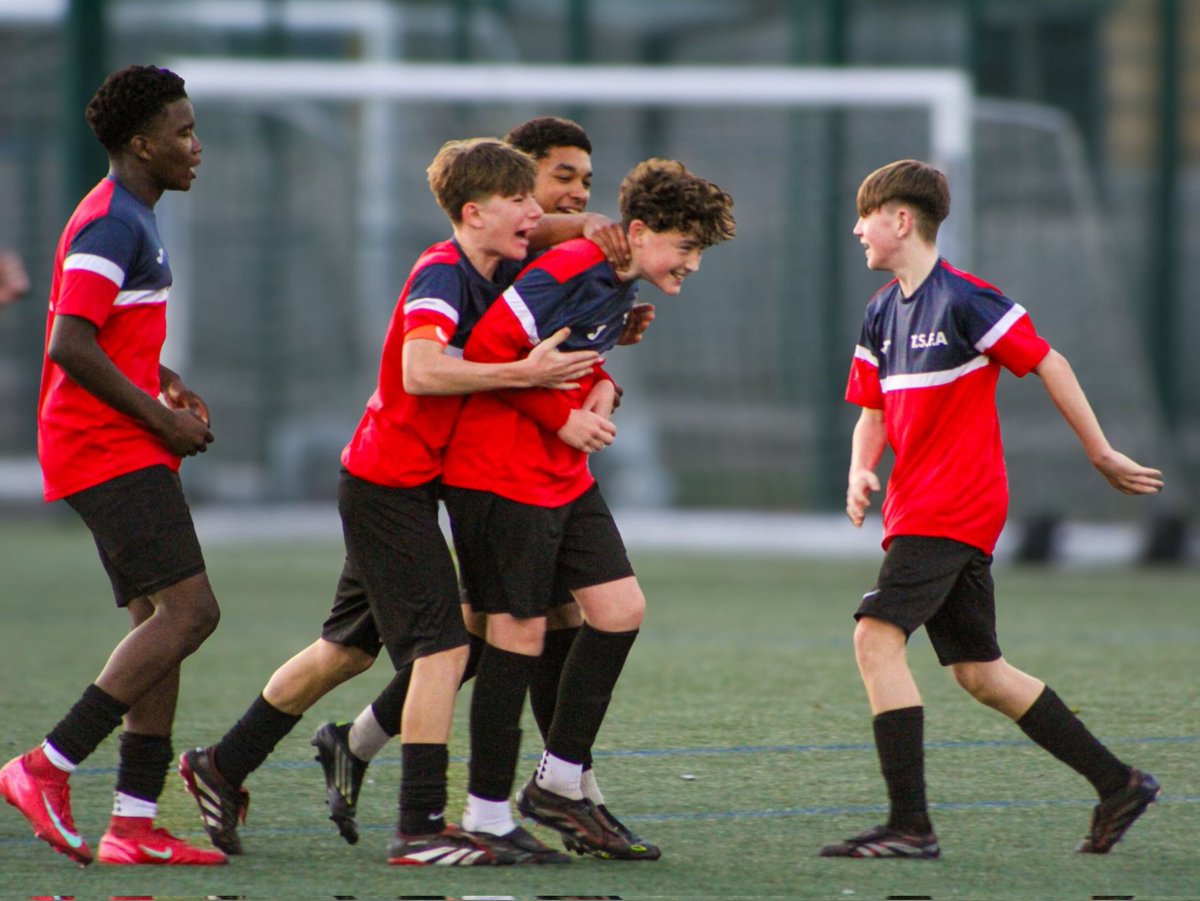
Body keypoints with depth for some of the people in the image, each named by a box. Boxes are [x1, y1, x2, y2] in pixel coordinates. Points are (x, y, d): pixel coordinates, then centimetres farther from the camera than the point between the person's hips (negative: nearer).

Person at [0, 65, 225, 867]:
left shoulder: (129, 221, 19)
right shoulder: (111, 224, -14)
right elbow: (71, 347, -22)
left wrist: (166, 384, 16)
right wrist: (161, 418, -16)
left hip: (126, 453, 11)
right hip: (109, 453, -11)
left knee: (163, 621, 6)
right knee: (189, 611, -17)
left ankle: (135, 824, 2)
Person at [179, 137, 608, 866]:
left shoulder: (500, 275, 5)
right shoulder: (441, 275, -20)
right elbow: (421, 371, -36)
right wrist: (523, 374, -35)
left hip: (391, 484, 10)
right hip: (390, 482, -10)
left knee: (349, 648, 18)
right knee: (444, 645, -12)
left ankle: (224, 766, 30)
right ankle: (422, 828, -12)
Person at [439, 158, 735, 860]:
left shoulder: (622, 288, 9)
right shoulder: (569, 271, -20)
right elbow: (486, 351, -22)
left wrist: (601, 385, 3)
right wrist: (562, 418, -15)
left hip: (566, 477, 9)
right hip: (502, 476, -9)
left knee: (621, 608, 5)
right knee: (521, 630, -6)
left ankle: (558, 783, 14)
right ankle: (487, 817, 2)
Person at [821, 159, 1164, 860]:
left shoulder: (963, 300, -12)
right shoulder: (883, 313, 13)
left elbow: (1048, 364, -7)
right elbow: (875, 411, 18)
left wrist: (1101, 454, -4)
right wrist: (862, 470, -3)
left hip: (953, 507, -9)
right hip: (918, 506, 9)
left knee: (878, 636, -19)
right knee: (980, 674, 10)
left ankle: (910, 825, -21)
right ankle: (1118, 783, 19)